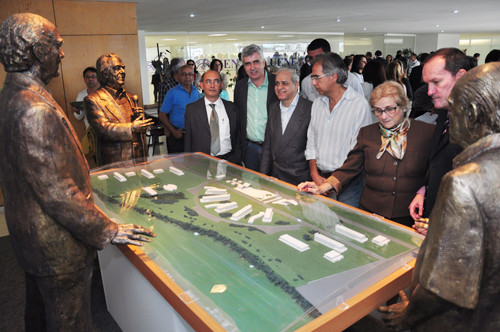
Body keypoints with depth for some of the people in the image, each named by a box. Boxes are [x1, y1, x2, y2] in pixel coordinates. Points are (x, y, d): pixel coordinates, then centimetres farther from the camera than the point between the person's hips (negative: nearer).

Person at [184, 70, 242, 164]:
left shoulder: (232, 108, 11)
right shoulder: (191, 109, 7)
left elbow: (238, 138, 11)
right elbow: (188, 141, 10)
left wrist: (235, 160, -2)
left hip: (228, 160, 2)